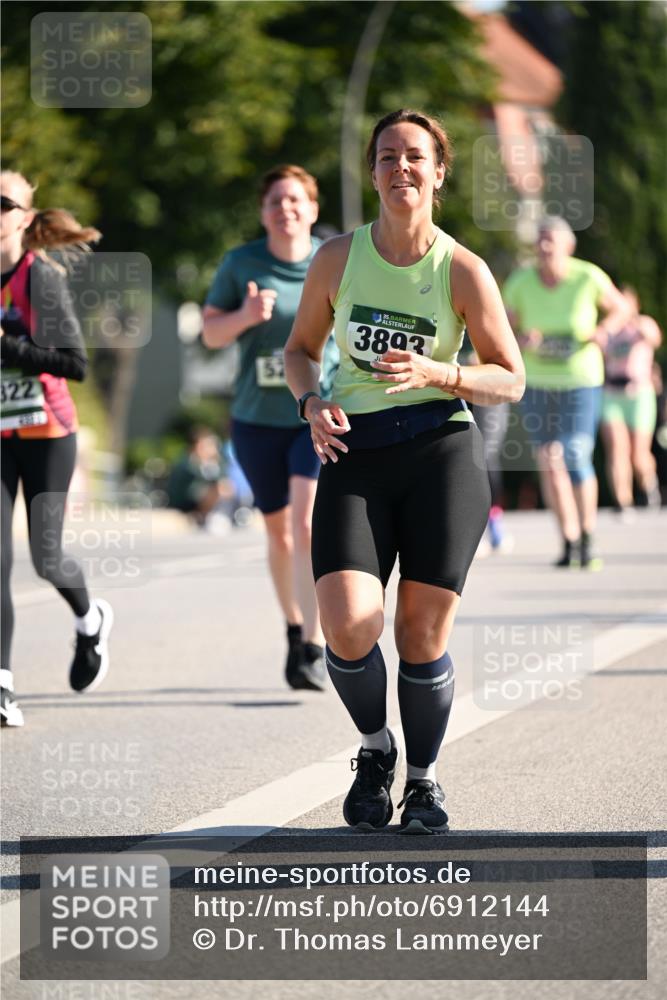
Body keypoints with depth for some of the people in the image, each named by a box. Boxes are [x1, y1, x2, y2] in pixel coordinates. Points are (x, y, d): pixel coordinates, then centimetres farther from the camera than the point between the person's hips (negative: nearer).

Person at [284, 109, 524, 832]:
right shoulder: (339, 258, 4)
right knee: (348, 627, -16)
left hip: (442, 450, -1)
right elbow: (300, 348, 18)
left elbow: (510, 380, 4)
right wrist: (312, 404, -3)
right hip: (354, 454, 1)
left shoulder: (463, 271, -1)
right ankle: (375, 748, 13)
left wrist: (433, 374, -13)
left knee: (423, 632, -3)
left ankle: (423, 776, 22)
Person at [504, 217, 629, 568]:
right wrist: (521, 341, -19)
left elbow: (619, 308, 5)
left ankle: (587, 540, 4)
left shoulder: (588, 278, -13)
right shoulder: (520, 282, -8)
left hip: (581, 380, -3)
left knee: (577, 457, -13)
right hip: (537, 383, 3)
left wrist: (603, 331, -14)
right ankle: (568, 542, 17)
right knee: (548, 461, 4)